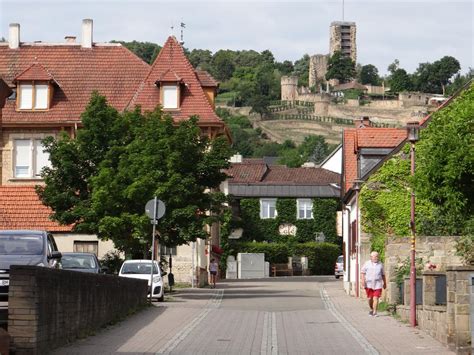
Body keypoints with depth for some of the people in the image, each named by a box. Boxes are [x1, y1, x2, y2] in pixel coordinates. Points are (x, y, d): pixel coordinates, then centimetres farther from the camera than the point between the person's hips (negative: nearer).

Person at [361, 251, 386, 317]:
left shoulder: (380, 264, 10)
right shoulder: (367, 264, 5)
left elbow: (383, 274, 17)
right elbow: (362, 273, 3)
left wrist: (385, 283, 18)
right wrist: (363, 281, -9)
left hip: (377, 284, 0)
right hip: (369, 284, 0)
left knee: (375, 298, -10)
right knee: (370, 298, 8)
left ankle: (375, 312, -10)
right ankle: (371, 309, 30)